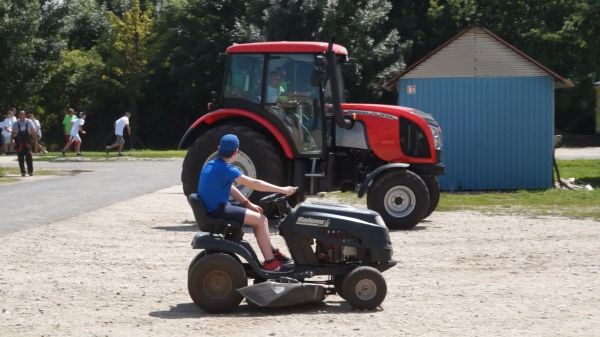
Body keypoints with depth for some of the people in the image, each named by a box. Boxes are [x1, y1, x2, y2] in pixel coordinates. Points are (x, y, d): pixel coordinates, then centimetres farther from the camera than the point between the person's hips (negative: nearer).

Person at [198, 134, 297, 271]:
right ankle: (270, 262, -6)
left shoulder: (211, 165, 10)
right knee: (261, 220, -8)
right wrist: (282, 190, -12)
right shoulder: (225, 169, -19)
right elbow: (254, 184, -18)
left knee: (258, 216, 18)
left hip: (211, 208, 10)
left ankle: (271, 251, 22)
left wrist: (248, 204, 12)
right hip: (218, 211, -10)